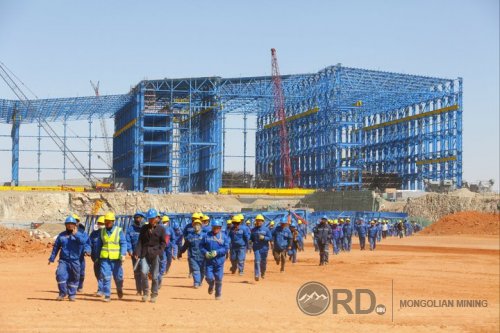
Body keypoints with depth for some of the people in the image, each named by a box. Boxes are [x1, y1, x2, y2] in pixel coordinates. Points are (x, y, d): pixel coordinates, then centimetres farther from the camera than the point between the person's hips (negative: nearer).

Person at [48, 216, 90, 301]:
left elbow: (83, 241, -16)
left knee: (73, 278, 4)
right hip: (63, 260, 1)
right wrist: (52, 258, 14)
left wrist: (76, 234, -23)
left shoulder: (79, 234, 6)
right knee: (60, 274, -17)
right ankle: (63, 293, -4)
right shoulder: (61, 235, 11)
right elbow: (56, 247, 16)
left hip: (74, 261, -1)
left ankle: (72, 294, 17)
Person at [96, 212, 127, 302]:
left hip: (116, 258, -2)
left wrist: (123, 254, -19)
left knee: (118, 276, 7)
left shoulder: (119, 231, -2)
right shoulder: (102, 231, 8)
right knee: (105, 277, -7)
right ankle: (107, 296, -2)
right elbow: (99, 244, 17)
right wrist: (98, 257, 17)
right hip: (104, 258, 2)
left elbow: (123, 243, -6)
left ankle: (119, 289, 36)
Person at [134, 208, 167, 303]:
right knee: (143, 272, -17)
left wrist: (158, 252, -12)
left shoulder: (161, 229, 4)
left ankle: (154, 295, 14)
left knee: (154, 276, 0)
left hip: (155, 254, -1)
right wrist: (137, 252, -5)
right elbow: (140, 241, 8)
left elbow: (163, 243, 4)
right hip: (145, 253, 1)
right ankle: (145, 292, 0)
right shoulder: (144, 228, 11)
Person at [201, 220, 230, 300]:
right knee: (209, 277, -4)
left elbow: (226, 248, -5)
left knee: (218, 278, 1)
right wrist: (205, 252, -13)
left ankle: (218, 294, 18)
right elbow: (201, 245, 4)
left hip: (219, 260, -1)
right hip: (209, 260, 1)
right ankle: (211, 286, 31)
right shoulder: (207, 236, 2)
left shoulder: (224, 236, -1)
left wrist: (217, 252, -16)